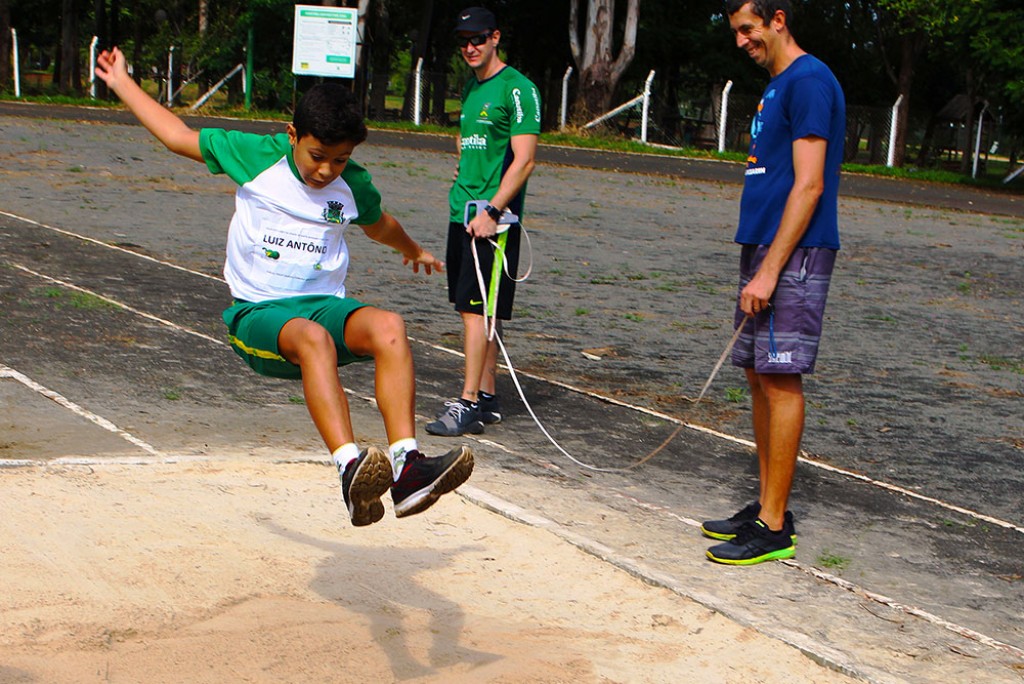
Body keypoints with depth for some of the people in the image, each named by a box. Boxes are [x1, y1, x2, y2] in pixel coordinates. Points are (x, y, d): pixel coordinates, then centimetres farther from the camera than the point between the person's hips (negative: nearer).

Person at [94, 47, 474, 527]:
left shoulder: (354, 185, 8)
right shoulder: (258, 155, 1)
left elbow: (378, 225, 33)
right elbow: (178, 136, 13)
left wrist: (414, 251, 51)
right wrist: (122, 83, 21)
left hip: (325, 305, 3)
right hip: (258, 314, -3)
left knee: (388, 327, -31)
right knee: (312, 337, -39)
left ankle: (406, 466, -42)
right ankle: (349, 468, -54)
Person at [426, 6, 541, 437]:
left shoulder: (517, 89, -9)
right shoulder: (471, 87, 17)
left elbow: (524, 160, -15)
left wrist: (491, 212, -20)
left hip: (494, 218, -9)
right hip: (462, 214, 9)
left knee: (478, 310, -11)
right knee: (475, 312, 11)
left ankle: (468, 405, -11)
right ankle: (487, 397, 17)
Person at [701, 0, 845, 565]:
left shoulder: (809, 81, -13)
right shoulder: (776, 86, 18)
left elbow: (809, 185, -19)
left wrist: (770, 270, -21)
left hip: (792, 256, -10)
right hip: (763, 250, 10)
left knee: (780, 381, -8)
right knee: (759, 375, 12)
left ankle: (774, 528, -4)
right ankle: (767, 505, 21)